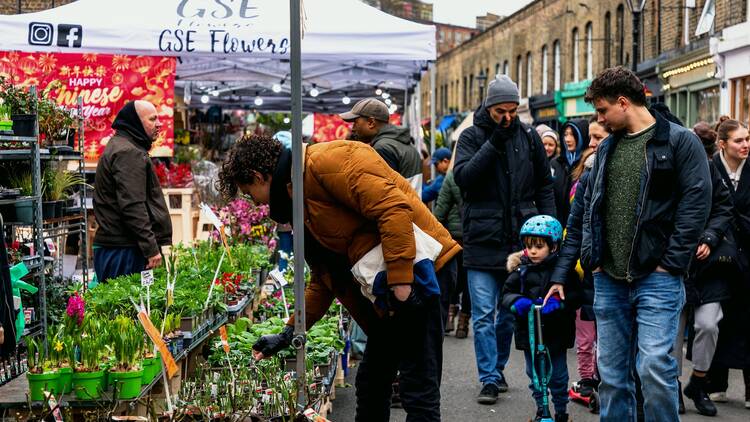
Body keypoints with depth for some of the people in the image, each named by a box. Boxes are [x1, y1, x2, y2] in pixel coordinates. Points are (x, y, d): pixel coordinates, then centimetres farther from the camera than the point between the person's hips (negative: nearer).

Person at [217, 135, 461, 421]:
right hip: (386, 289, 11)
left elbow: (393, 207, -23)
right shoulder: (298, 196, 19)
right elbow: (323, 280, 25)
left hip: (416, 269, -11)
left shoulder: (326, 162, -13)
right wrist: (289, 332, 22)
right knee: (371, 381, 17)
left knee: (417, 385, -9)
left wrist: (400, 282, -26)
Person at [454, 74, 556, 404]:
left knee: (510, 311, 13)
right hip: (482, 238, -2)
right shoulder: (472, 136, -1)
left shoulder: (528, 137, 5)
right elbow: (463, 176, -16)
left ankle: (497, 369, 29)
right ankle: (489, 379, 3)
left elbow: (544, 185, 11)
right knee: (483, 315, -3)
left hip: (520, 238, 3)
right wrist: (494, 143, -20)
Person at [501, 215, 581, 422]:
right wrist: (516, 302, -22)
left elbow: (575, 295, -12)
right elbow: (507, 293, -2)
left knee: (558, 375, 8)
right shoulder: (521, 269, 1)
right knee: (534, 374, 12)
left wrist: (557, 302, -29)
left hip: (556, 332, -2)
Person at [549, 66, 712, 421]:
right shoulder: (607, 148, 16)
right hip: (609, 279, 6)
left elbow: (696, 205, -10)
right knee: (611, 374, 8)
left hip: (656, 278, -6)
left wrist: (671, 264, -14)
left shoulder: (679, 142, -3)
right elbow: (586, 214, 16)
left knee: (654, 366, -13)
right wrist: (560, 274, 12)